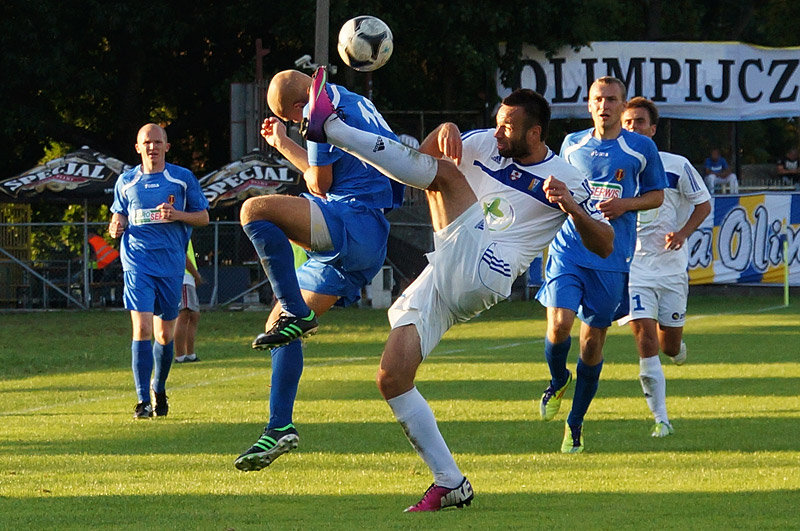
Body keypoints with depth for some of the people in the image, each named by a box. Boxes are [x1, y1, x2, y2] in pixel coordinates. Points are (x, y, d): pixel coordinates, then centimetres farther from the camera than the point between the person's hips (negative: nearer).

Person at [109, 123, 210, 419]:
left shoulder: (182, 178, 5)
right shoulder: (126, 181, 9)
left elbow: (203, 217, 7)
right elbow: (119, 214, 23)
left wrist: (177, 215, -12)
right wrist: (116, 226, -1)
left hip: (171, 264, 1)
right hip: (138, 264, -1)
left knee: (165, 335, 8)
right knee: (142, 329, -14)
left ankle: (158, 389, 32)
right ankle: (143, 400, -13)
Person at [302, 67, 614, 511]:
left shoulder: (567, 181, 5)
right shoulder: (486, 145, 18)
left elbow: (604, 245, 3)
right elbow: (427, 150, 22)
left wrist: (572, 206, -16)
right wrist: (444, 131, -2)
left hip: (481, 274, -6)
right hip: (441, 281, 6)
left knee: (443, 173, -14)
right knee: (391, 377, -7)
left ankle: (329, 127, -10)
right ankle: (449, 483, -4)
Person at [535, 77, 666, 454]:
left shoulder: (641, 148, 2)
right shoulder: (572, 144, 9)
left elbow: (657, 195, 10)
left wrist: (625, 204, -8)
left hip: (612, 257, -1)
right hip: (568, 248, 1)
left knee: (593, 340, 2)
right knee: (559, 323, -18)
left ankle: (575, 423, 17)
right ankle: (558, 381, 15)